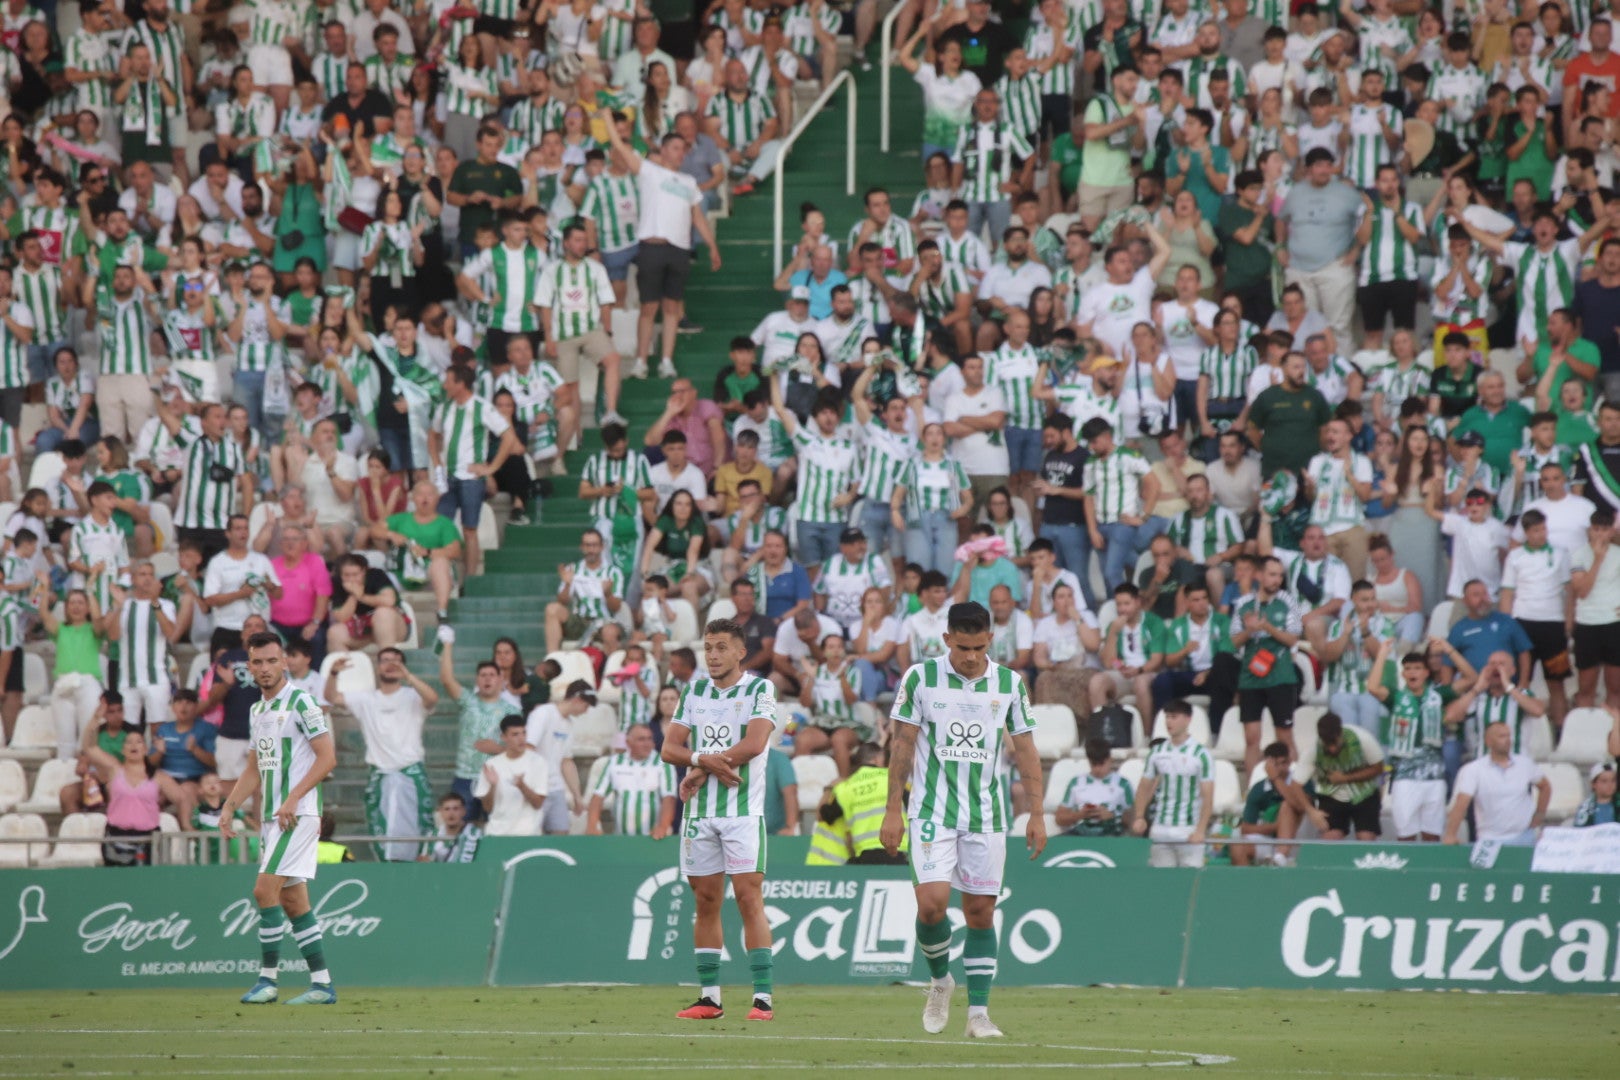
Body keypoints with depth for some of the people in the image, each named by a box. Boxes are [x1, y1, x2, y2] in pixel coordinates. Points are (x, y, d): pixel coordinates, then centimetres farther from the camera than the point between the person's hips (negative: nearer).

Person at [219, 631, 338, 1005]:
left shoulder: (300, 702, -8)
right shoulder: (257, 710, 17)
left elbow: (327, 757, -13)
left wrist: (293, 799, -20)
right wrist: (230, 806, 13)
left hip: (298, 814, -9)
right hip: (272, 816, 9)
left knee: (265, 890, -14)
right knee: (292, 899, 7)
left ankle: (268, 978, -9)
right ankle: (322, 984, 11)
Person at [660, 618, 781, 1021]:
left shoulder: (760, 689, -2)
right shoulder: (694, 691, 12)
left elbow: (754, 743, -15)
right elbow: (669, 748, 6)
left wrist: (701, 769, -11)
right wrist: (706, 759, -13)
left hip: (744, 810, -5)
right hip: (699, 812, 5)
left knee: (749, 897, -11)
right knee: (706, 901, 5)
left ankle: (763, 997, -12)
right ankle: (708, 996, 10)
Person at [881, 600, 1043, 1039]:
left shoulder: (1009, 683, 3)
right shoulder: (920, 678, -2)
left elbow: (1025, 751, 9)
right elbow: (902, 745, 2)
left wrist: (1036, 814, 5)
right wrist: (894, 810, -2)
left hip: (988, 816, 2)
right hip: (932, 812, -2)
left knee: (981, 911, 1)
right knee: (931, 902, -14)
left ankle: (979, 1012, 5)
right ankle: (940, 979, 14)